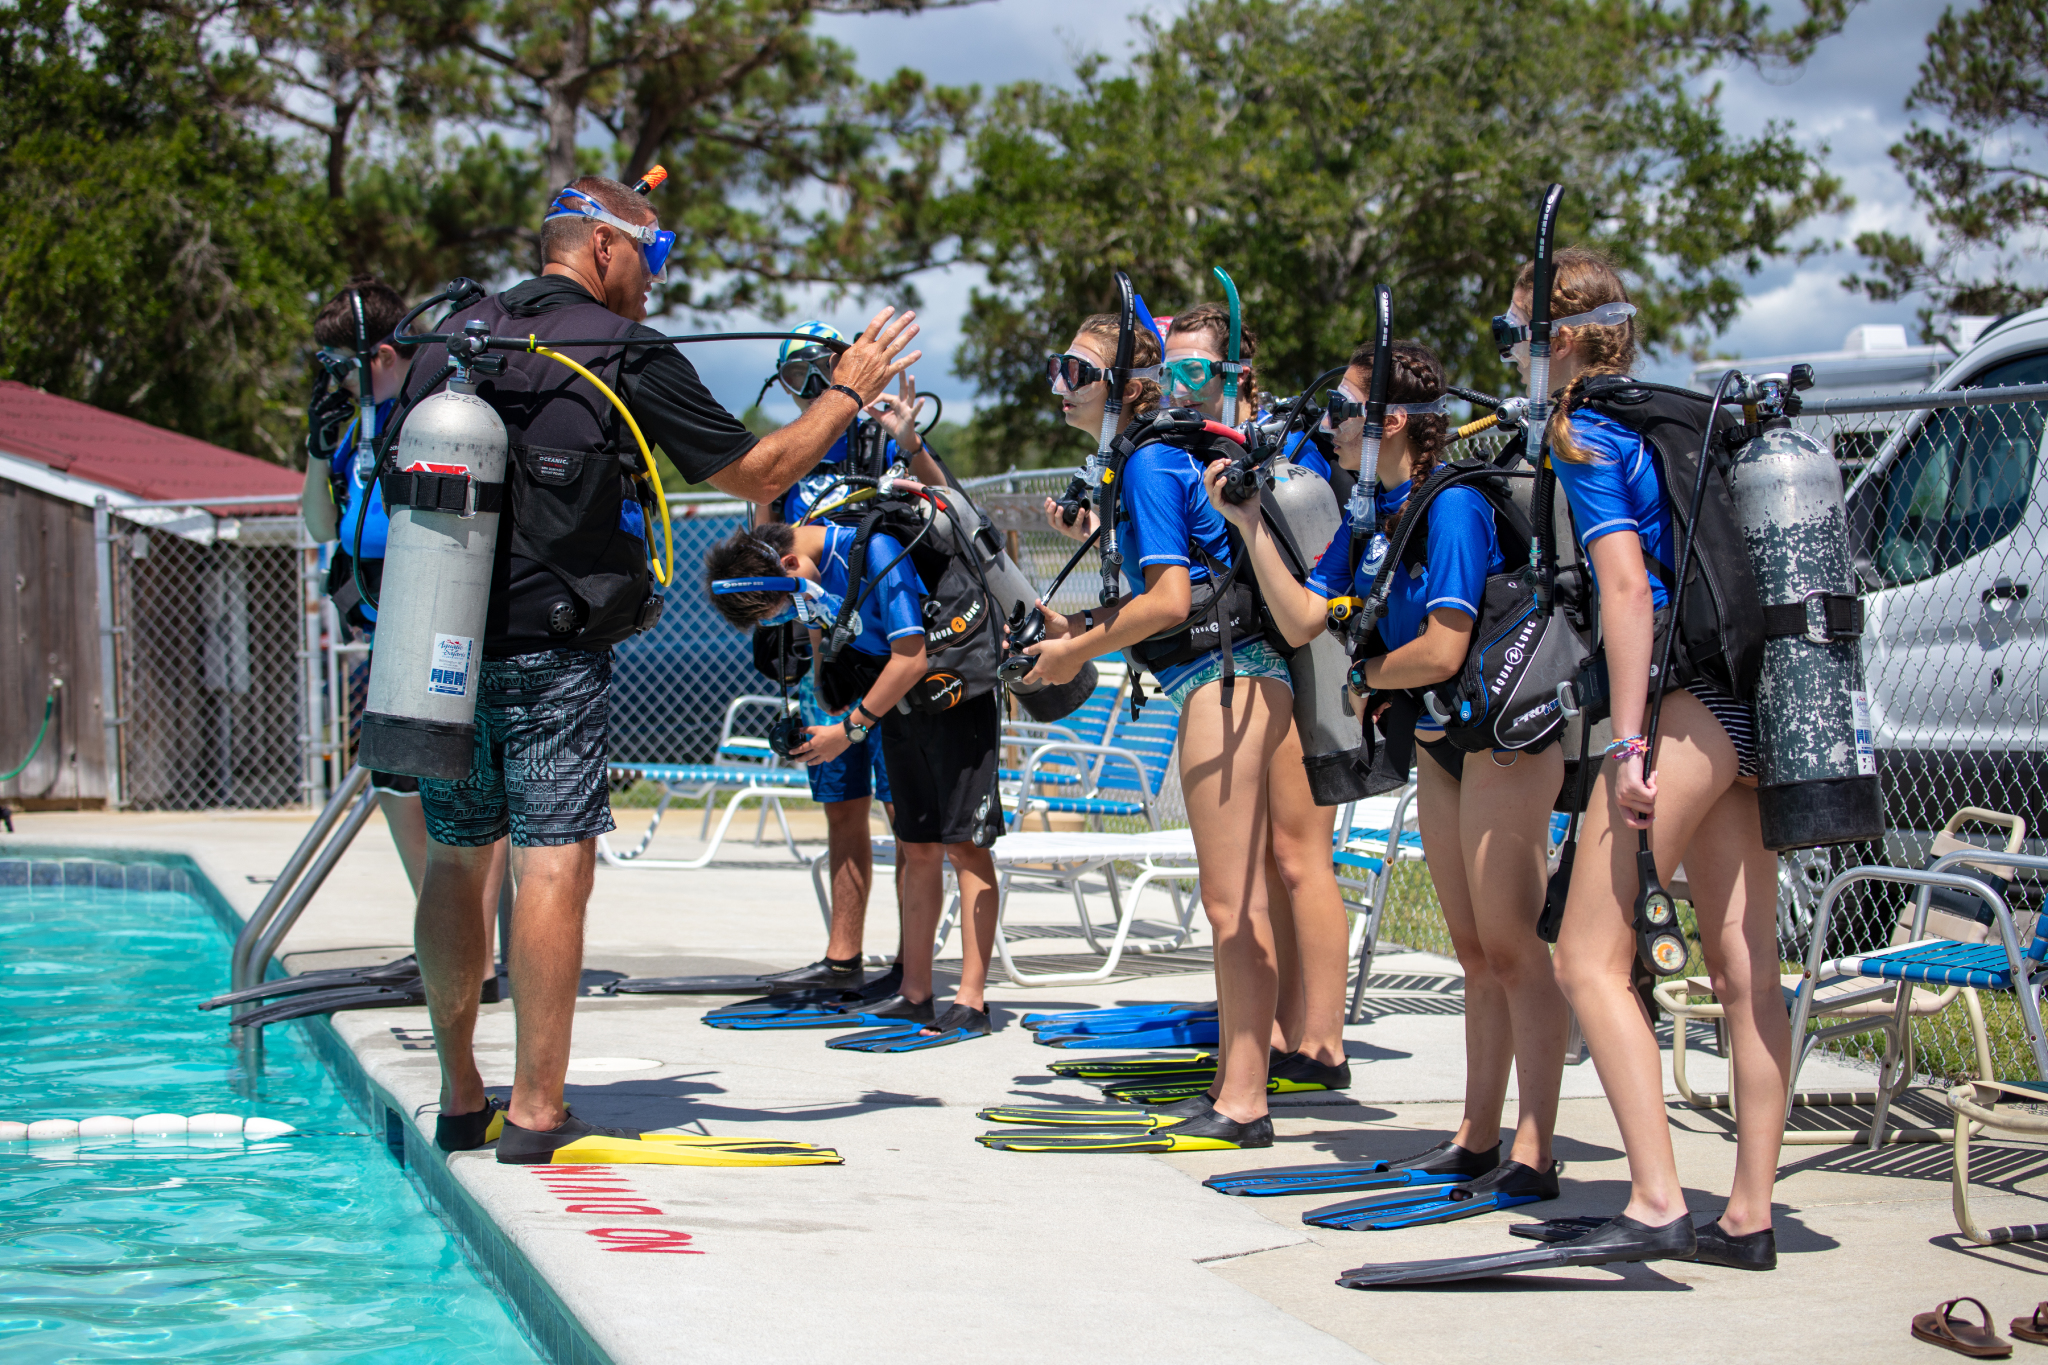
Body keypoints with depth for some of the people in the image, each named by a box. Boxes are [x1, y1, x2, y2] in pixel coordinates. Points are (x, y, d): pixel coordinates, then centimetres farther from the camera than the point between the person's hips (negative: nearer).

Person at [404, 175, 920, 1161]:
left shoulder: (451, 339, 12)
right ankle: (536, 1115, -6)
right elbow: (756, 473, 3)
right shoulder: (629, 357, -4)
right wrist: (847, 393, 15)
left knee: (455, 861, 14)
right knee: (553, 866, -5)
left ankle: (460, 1097, 20)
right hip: (551, 650, -6)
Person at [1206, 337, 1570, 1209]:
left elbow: (1442, 651, -24)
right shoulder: (1366, 514, 7)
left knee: (1511, 949, -9)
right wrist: (1250, 523, -1)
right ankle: (1479, 1137, 19)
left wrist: (1366, 678, -6)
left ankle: (1532, 1157, -6)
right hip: (1438, 741, 9)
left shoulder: (1453, 507, -20)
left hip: (1504, 736, -9)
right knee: (1474, 951, 13)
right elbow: (1303, 621, 4)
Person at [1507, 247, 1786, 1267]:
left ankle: (1657, 1206, -11)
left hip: (1688, 702, -8)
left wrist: (1629, 745, -17)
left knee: (1590, 957, -4)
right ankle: (1750, 1215, 10)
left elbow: (1628, 586, -15)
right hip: (1755, 703, 8)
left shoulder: (1586, 435, -5)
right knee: (1745, 964, 7)